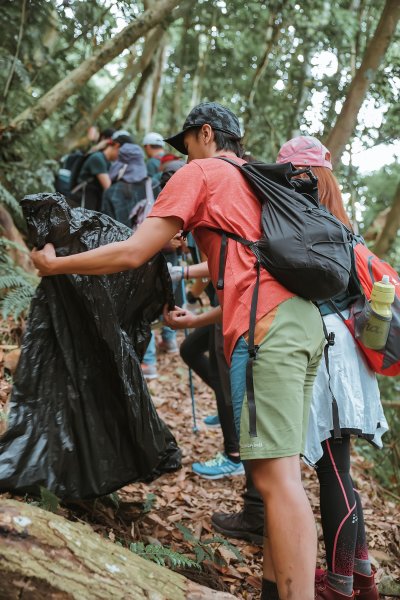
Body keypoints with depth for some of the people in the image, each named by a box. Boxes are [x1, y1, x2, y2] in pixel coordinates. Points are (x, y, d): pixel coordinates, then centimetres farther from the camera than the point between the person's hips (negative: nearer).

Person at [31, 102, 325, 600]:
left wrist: (53, 264, 11)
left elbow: (133, 254, -1)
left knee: (275, 475, -11)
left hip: (267, 326, -9)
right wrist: (199, 320, 37)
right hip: (306, 318, 9)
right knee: (279, 470, 11)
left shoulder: (200, 172, 6)